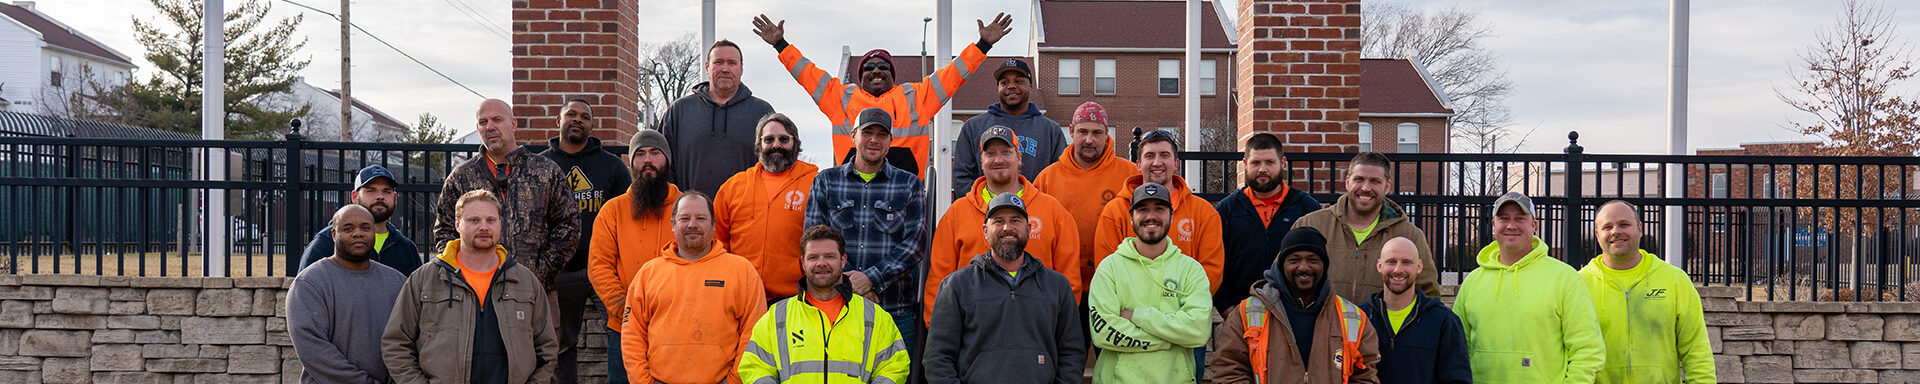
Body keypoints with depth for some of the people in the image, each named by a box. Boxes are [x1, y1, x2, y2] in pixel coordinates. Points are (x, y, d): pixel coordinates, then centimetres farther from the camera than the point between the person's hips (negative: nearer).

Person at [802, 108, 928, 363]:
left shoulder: (909, 184, 9)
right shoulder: (826, 181, 11)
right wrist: (851, 284, -10)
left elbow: (916, 242, 0)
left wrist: (872, 278, -13)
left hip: (895, 311, 0)